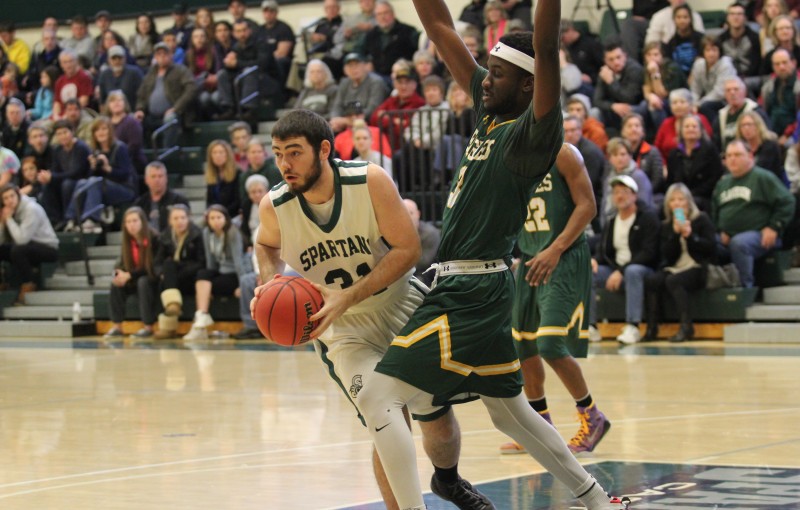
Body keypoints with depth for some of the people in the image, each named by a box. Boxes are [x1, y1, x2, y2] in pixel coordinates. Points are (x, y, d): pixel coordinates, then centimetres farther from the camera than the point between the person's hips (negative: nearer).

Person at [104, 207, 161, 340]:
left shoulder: (154, 238, -18)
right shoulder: (127, 240, -1)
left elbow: (152, 267, -19)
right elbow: (123, 263, 3)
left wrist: (129, 275, -26)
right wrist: (120, 273, -22)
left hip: (153, 279, -6)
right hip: (134, 279, 6)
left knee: (143, 282, -36)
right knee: (116, 283, -20)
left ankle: (148, 328, -30)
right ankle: (116, 327, -17)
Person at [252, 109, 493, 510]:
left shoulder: (369, 181, -24)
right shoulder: (274, 207, -17)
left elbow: (407, 248, -22)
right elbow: (267, 245, 8)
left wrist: (348, 297, -29)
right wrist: (268, 282, -14)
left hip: (401, 308, 1)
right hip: (343, 330, 0)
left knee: (439, 423, 10)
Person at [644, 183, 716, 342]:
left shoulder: (702, 220, 5)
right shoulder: (666, 225, 15)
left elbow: (711, 247, -3)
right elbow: (666, 253, 4)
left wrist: (690, 235, -13)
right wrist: (675, 234, -9)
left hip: (697, 269, -4)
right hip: (673, 268, 4)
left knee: (673, 281, -35)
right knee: (651, 280, -26)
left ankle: (686, 327, -33)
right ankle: (652, 329, -25)